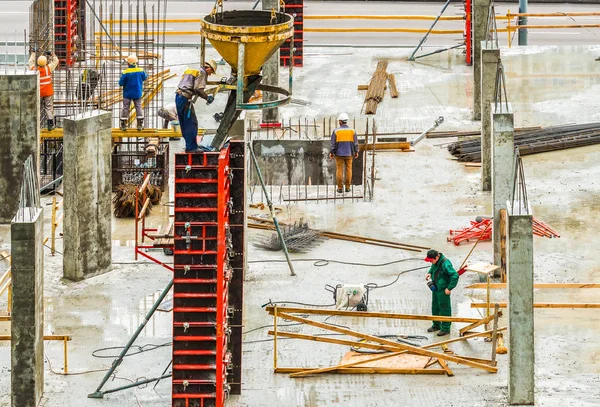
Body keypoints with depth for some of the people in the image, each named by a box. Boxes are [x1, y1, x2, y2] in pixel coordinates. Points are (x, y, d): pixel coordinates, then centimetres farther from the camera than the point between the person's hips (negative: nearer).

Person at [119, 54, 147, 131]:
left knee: (125, 108, 8)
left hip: (127, 94, -2)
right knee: (139, 108, 10)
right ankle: (140, 125, 7)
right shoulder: (140, 71, -10)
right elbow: (145, 78, 9)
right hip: (137, 93, 2)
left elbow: (121, 83, -15)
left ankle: (123, 125, 10)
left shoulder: (125, 73, -19)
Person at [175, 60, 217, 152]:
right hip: (185, 99, -10)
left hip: (178, 96, 10)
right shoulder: (202, 73, -5)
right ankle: (191, 148, -5)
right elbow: (198, 89, -15)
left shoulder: (192, 71, 24)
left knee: (184, 124, 16)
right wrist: (207, 97, -4)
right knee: (191, 124, -5)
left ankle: (189, 147, 24)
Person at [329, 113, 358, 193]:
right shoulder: (352, 131, -6)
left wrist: (331, 152, 2)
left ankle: (339, 188, 6)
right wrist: (356, 152, 11)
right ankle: (347, 187, 10)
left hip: (339, 153, -1)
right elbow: (355, 143, -2)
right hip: (349, 153, 1)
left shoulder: (336, 131, -12)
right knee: (348, 170, 10)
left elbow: (333, 143, -9)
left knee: (339, 170, 6)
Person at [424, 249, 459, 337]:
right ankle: (436, 325, 37)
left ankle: (446, 328, 13)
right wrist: (429, 273, 3)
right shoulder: (435, 262, -1)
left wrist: (449, 288, -22)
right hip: (435, 288, 9)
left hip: (443, 290, -9)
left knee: (444, 308, 2)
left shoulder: (445, 264, -27)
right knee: (435, 307, 20)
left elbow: (455, 276, -27)